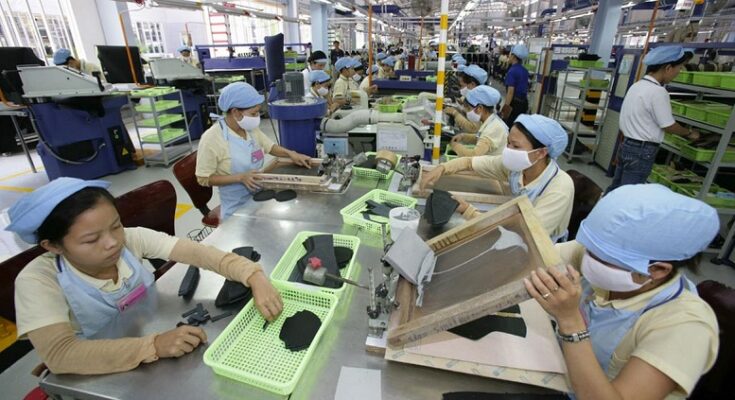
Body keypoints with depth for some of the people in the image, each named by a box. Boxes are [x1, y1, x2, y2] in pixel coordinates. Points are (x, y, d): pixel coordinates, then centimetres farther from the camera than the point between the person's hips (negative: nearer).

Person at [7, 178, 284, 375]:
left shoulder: (132, 239, -18)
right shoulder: (38, 280, -23)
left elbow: (197, 252, -27)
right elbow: (58, 354, -33)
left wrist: (255, 278, -41)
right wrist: (155, 346, -45)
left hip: (159, 336, 3)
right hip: (103, 375, -2)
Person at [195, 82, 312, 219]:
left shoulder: (251, 128, -2)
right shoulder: (211, 138, -20)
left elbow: (269, 146, 13)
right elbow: (203, 179, -15)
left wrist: (290, 154, -6)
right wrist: (240, 177, -25)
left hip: (260, 197, 6)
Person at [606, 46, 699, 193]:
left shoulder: (637, 85, 9)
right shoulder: (658, 91, -17)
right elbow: (669, 126, -9)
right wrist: (689, 132, 8)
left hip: (626, 145, 8)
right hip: (642, 151, -8)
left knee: (615, 188, 15)